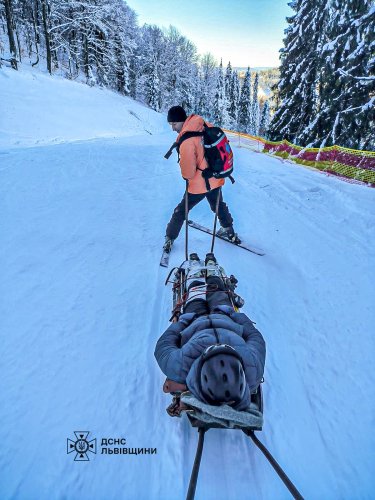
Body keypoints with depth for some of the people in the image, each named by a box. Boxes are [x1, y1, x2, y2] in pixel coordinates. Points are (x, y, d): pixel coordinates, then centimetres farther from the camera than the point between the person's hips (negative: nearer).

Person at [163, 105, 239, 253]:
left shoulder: (187, 140, -25)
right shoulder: (204, 126, -5)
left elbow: (187, 171, -23)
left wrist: (187, 175, 2)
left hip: (198, 184, -6)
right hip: (216, 179, 6)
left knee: (181, 211, 11)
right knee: (219, 205, 29)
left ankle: (169, 238, 22)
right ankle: (229, 230, 45)